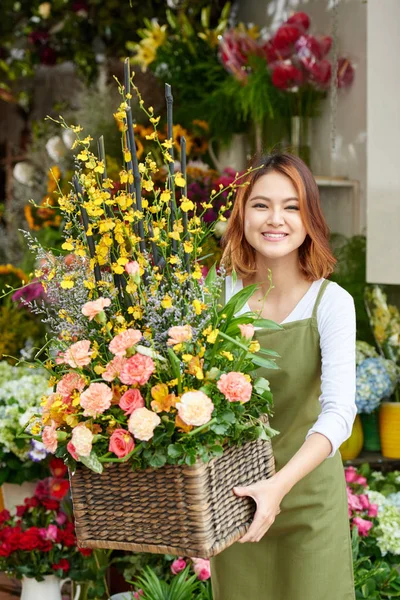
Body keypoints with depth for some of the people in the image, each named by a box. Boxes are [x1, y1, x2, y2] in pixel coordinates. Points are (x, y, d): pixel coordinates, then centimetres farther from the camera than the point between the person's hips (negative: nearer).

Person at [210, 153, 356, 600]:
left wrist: (280, 484, -37)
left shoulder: (331, 303, -14)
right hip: (233, 492, 2)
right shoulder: (219, 293, -6)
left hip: (308, 494, -2)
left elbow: (339, 411, -24)